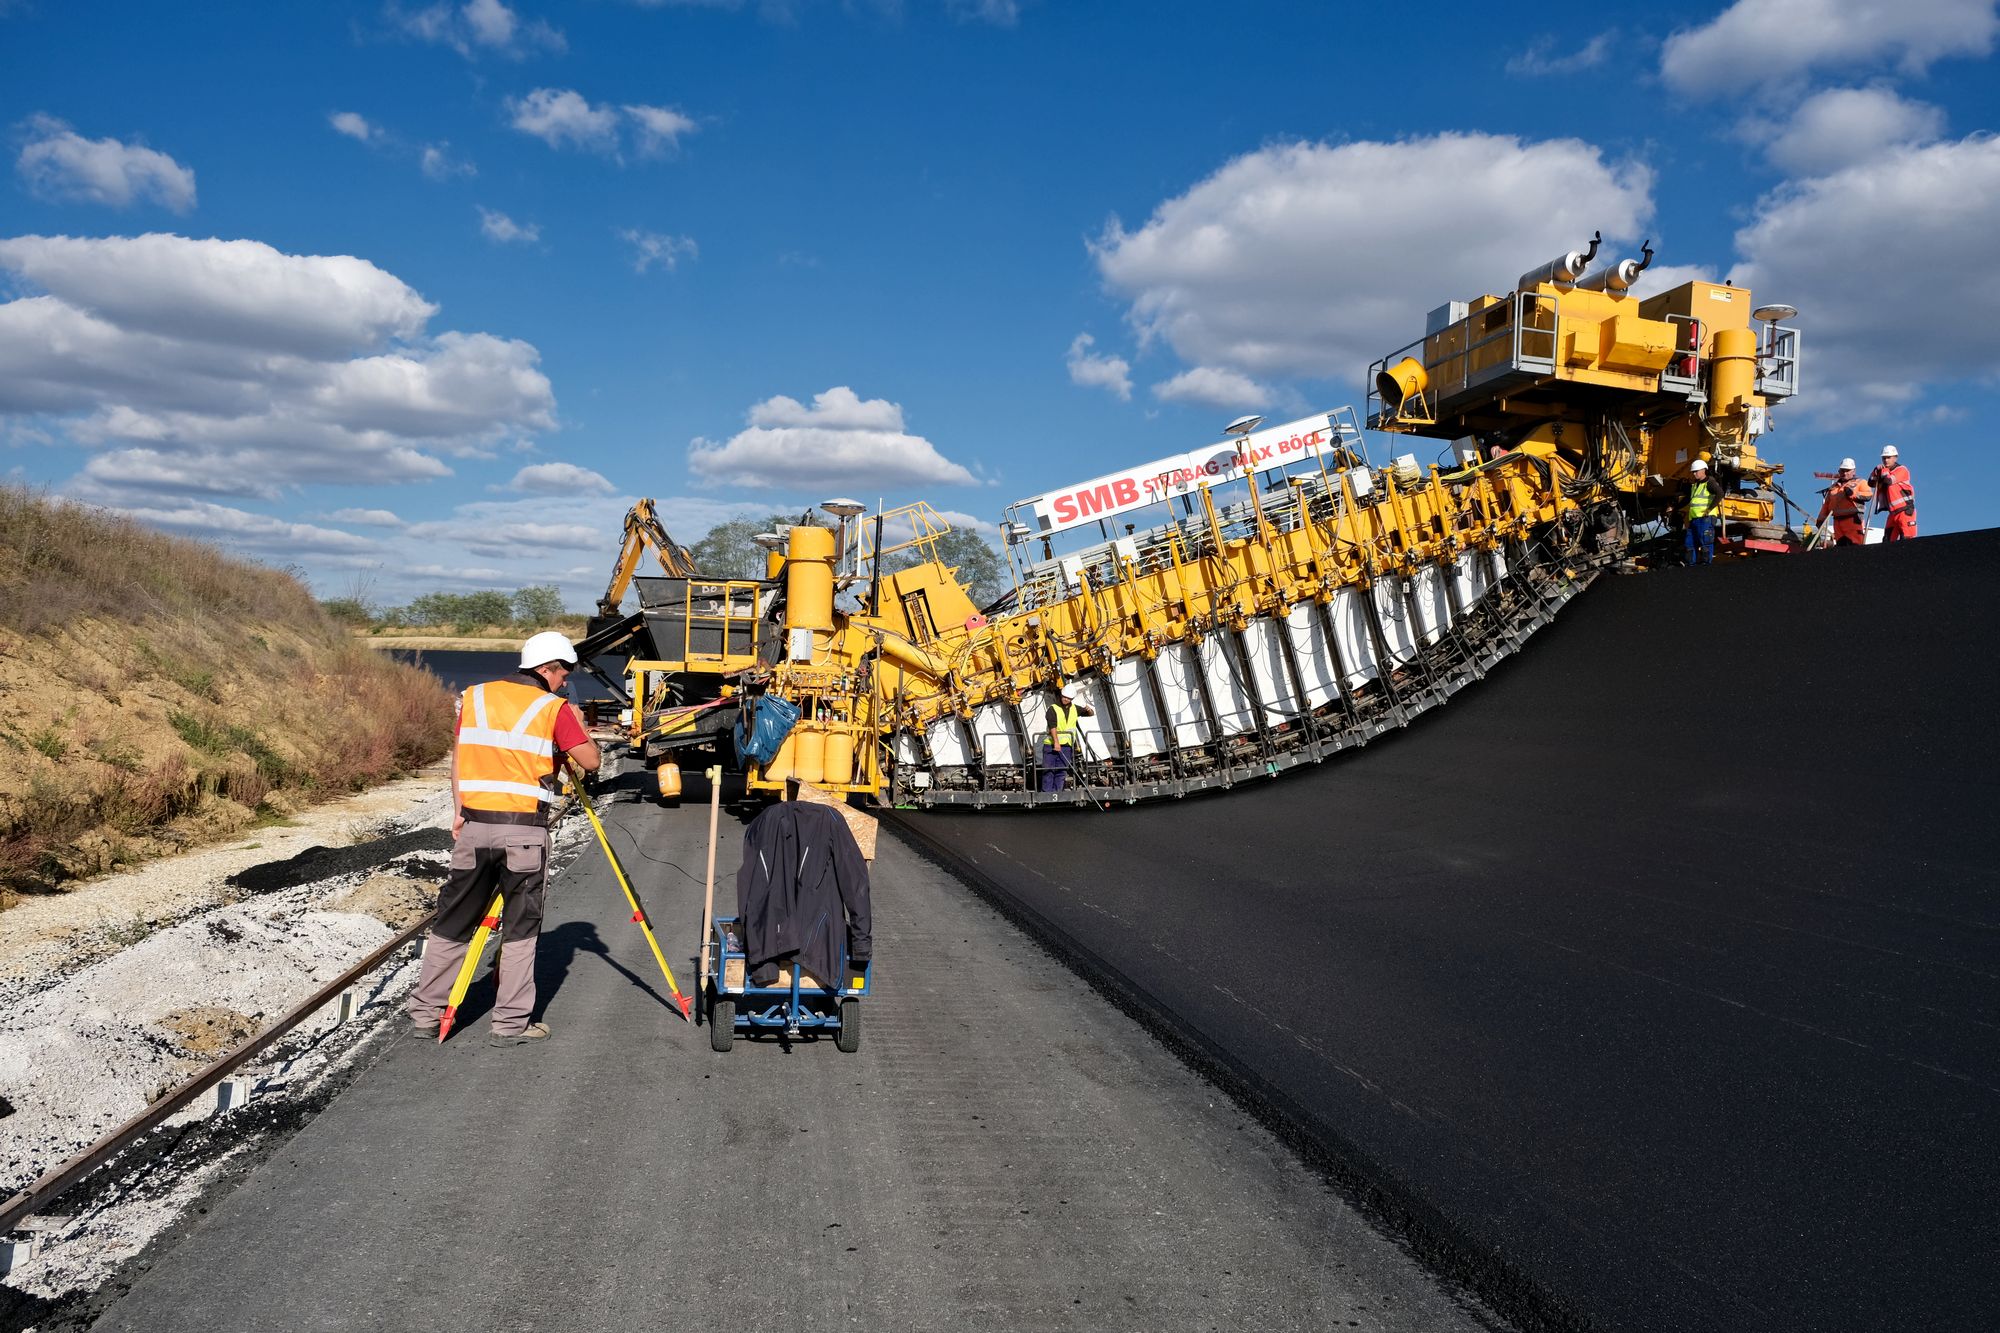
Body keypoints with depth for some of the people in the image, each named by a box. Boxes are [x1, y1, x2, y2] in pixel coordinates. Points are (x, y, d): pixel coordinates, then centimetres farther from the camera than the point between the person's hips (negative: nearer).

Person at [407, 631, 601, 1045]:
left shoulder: (475, 696, 10)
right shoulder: (555, 708, -2)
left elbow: (459, 755, 9)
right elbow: (591, 761, -2)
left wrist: (459, 811, 12)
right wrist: (578, 723, 15)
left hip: (474, 825, 4)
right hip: (525, 830, -4)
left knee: (454, 921, 13)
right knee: (520, 929, 5)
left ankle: (425, 1012, 19)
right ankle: (511, 1022, 8)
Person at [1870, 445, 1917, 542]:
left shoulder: (1901, 470, -4)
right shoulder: (1884, 471, 17)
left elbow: (1889, 480, -20)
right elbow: (1871, 483, 12)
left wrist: (1884, 470, -2)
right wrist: (1877, 470, -1)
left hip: (1906, 510, -7)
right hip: (1893, 512, 7)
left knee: (1907, 539, -15)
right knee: (1888, 540, 5)